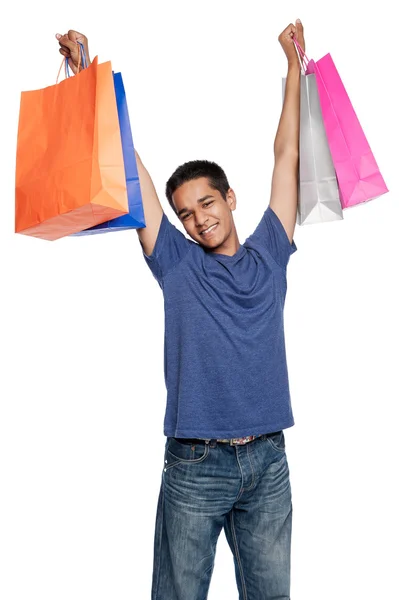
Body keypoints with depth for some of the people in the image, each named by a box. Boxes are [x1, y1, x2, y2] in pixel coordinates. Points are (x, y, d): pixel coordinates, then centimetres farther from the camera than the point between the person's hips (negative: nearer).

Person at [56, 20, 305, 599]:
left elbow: (287, 154, 13)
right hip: (194, 464, -2)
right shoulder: (177, 263, 3)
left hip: (268, 462, 2)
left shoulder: (268, 255, 8)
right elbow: (124, 159, 2)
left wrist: (294, 62, 20)